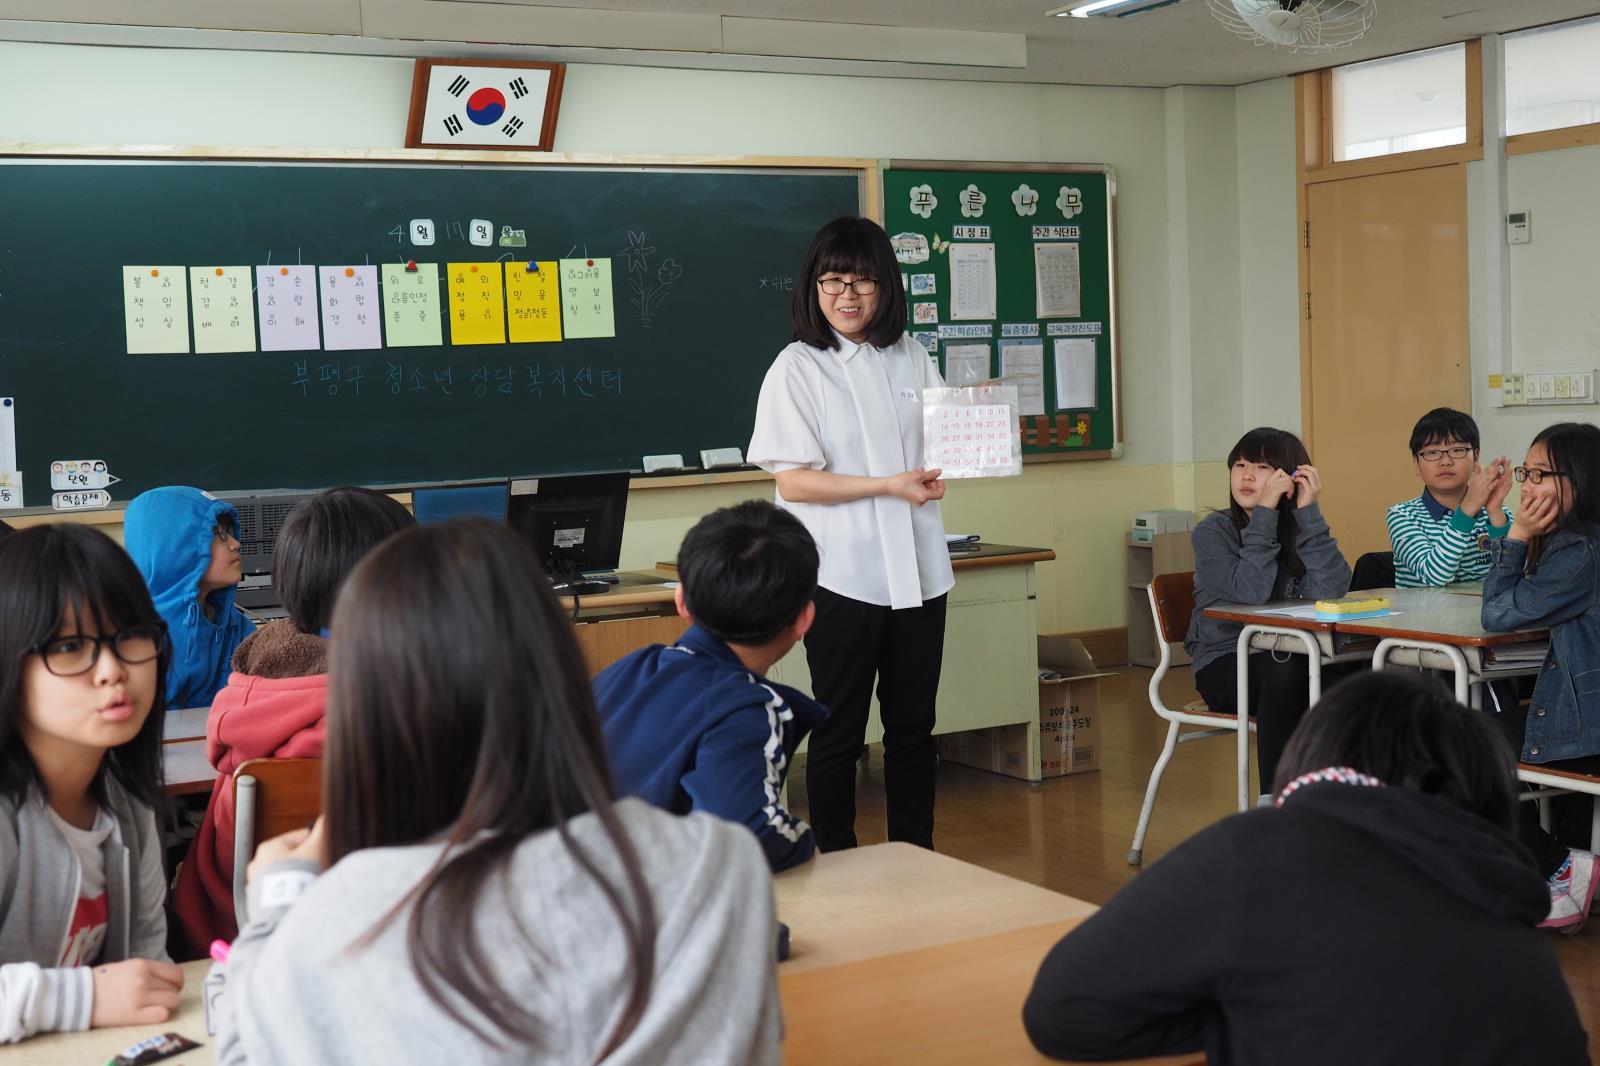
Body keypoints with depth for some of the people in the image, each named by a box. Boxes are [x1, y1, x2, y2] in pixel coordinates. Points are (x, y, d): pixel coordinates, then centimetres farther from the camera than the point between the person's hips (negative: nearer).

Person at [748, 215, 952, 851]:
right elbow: (793, 482, -11)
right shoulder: (797, 369, -5)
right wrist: (890, 485, -17)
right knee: (839, 733, 4)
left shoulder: (910, 357, 10)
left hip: (917, 571, 5)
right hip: (842, 576, -5)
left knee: (913, 727, 12)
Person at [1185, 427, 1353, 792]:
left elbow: (1330, 591, -17)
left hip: (1290, 656, 3)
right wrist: (1264, 514, -22)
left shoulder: (1302, 527, 3)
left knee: (1340, 678, -29)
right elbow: (1252, 591, -24)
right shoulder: (1212, 532, -6)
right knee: (1283, 672, -34)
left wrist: (1309, 512, -18)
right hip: (1224, 665, -3)